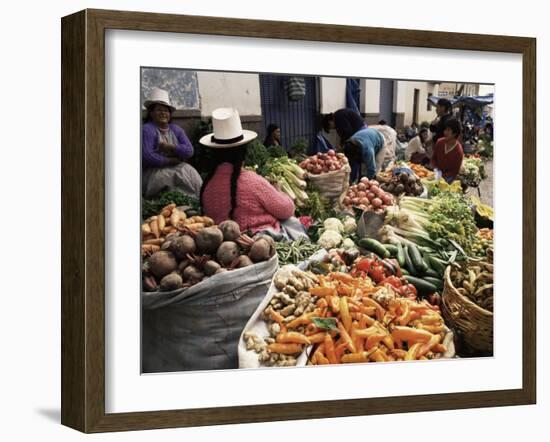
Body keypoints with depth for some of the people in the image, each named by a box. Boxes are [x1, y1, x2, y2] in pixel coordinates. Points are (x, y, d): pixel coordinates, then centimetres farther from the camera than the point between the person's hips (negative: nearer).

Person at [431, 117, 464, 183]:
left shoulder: (459, 151, -20)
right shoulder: (440, 142, -6)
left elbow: (455, 172, -12)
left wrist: (442, 176, -20)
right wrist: (435, 169, -8)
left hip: (448, 178, -4)